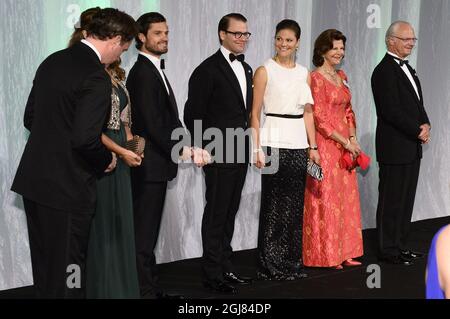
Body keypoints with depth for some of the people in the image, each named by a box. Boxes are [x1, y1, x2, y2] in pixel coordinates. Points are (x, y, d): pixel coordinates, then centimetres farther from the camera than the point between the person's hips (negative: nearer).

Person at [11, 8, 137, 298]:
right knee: (67, 273, 4)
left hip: (34, 180, 8)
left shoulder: (52, 62, 8)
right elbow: (85, 138, -24)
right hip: (67, 187, -8)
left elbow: (31, 118, 14)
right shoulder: (96, 77, -18)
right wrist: (106, 160, -5)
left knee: (44, 265, 19)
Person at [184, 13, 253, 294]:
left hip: (240, 154, 7)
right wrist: (203, 150, -13)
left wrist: (247, 145, 12)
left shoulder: (246, 69, 14)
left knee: (229, 213, 14)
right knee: (216, 215, 0)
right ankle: (213, 273, 8)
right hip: (219, 154, -7)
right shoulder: (208, 70, -10)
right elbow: (193, 115, -11)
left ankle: (226, 266, 24)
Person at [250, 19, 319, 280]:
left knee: (295, 204, 7)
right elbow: (255, 113, -3)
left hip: (298, 143, 5)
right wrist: (257, 149, -10)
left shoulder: (304, 73, 13)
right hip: (274, 141, -5)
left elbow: (308, 112, 15)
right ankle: (272, 266, 7)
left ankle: (293, 263, 17)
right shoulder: (264, 71, -1)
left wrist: (313, 146, 8)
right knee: (274, 204, -1)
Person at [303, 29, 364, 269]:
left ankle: (343, 252, 19)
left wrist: (353, 137, 2)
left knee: (346, 197, 10)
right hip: (325, 144, -8)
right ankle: (325, 255, 8)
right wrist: (345, 142, -13)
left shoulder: (342, 76, 14)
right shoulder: (316, 78, -11)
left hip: (345, 146, 8)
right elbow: (319, 118, -15)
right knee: (326, 198, -2)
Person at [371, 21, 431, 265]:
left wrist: (425, 125, 0)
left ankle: (400, 245, 23)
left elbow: (417, 104, 20)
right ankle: (388, 250, 8)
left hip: (412, 147, 9)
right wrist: (418, 132, -13)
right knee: (392, 201, -1)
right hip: (395, 148, -9)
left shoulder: (407, 68, 17)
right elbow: (391, 111, -19)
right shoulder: (384, 71, -13)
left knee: (406, 199, 13)